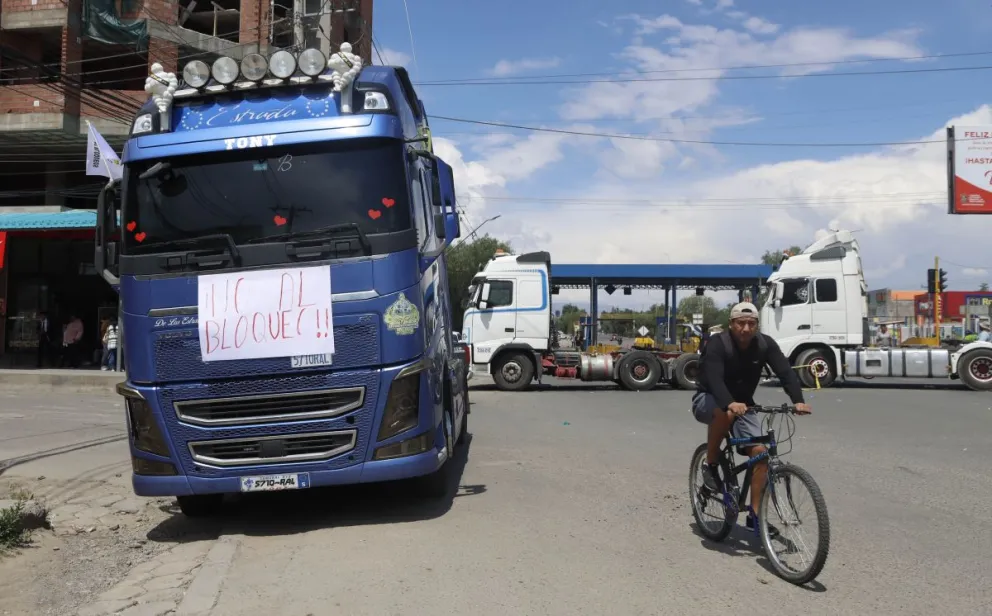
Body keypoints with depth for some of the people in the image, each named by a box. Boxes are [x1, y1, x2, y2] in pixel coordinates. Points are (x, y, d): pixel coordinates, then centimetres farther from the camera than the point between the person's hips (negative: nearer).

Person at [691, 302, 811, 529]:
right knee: (726, 413, -40)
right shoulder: (718, 344, -25)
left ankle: (755, 514, 0)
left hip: (742, 404, 5)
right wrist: (729, 403, -59)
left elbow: (785, 371, -24)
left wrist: (798, 400, -42)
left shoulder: (765, 344, -12)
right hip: (708, 400, -4)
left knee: (759, 452, -12)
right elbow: (713, 378, -40)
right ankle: (710, 464, -16)